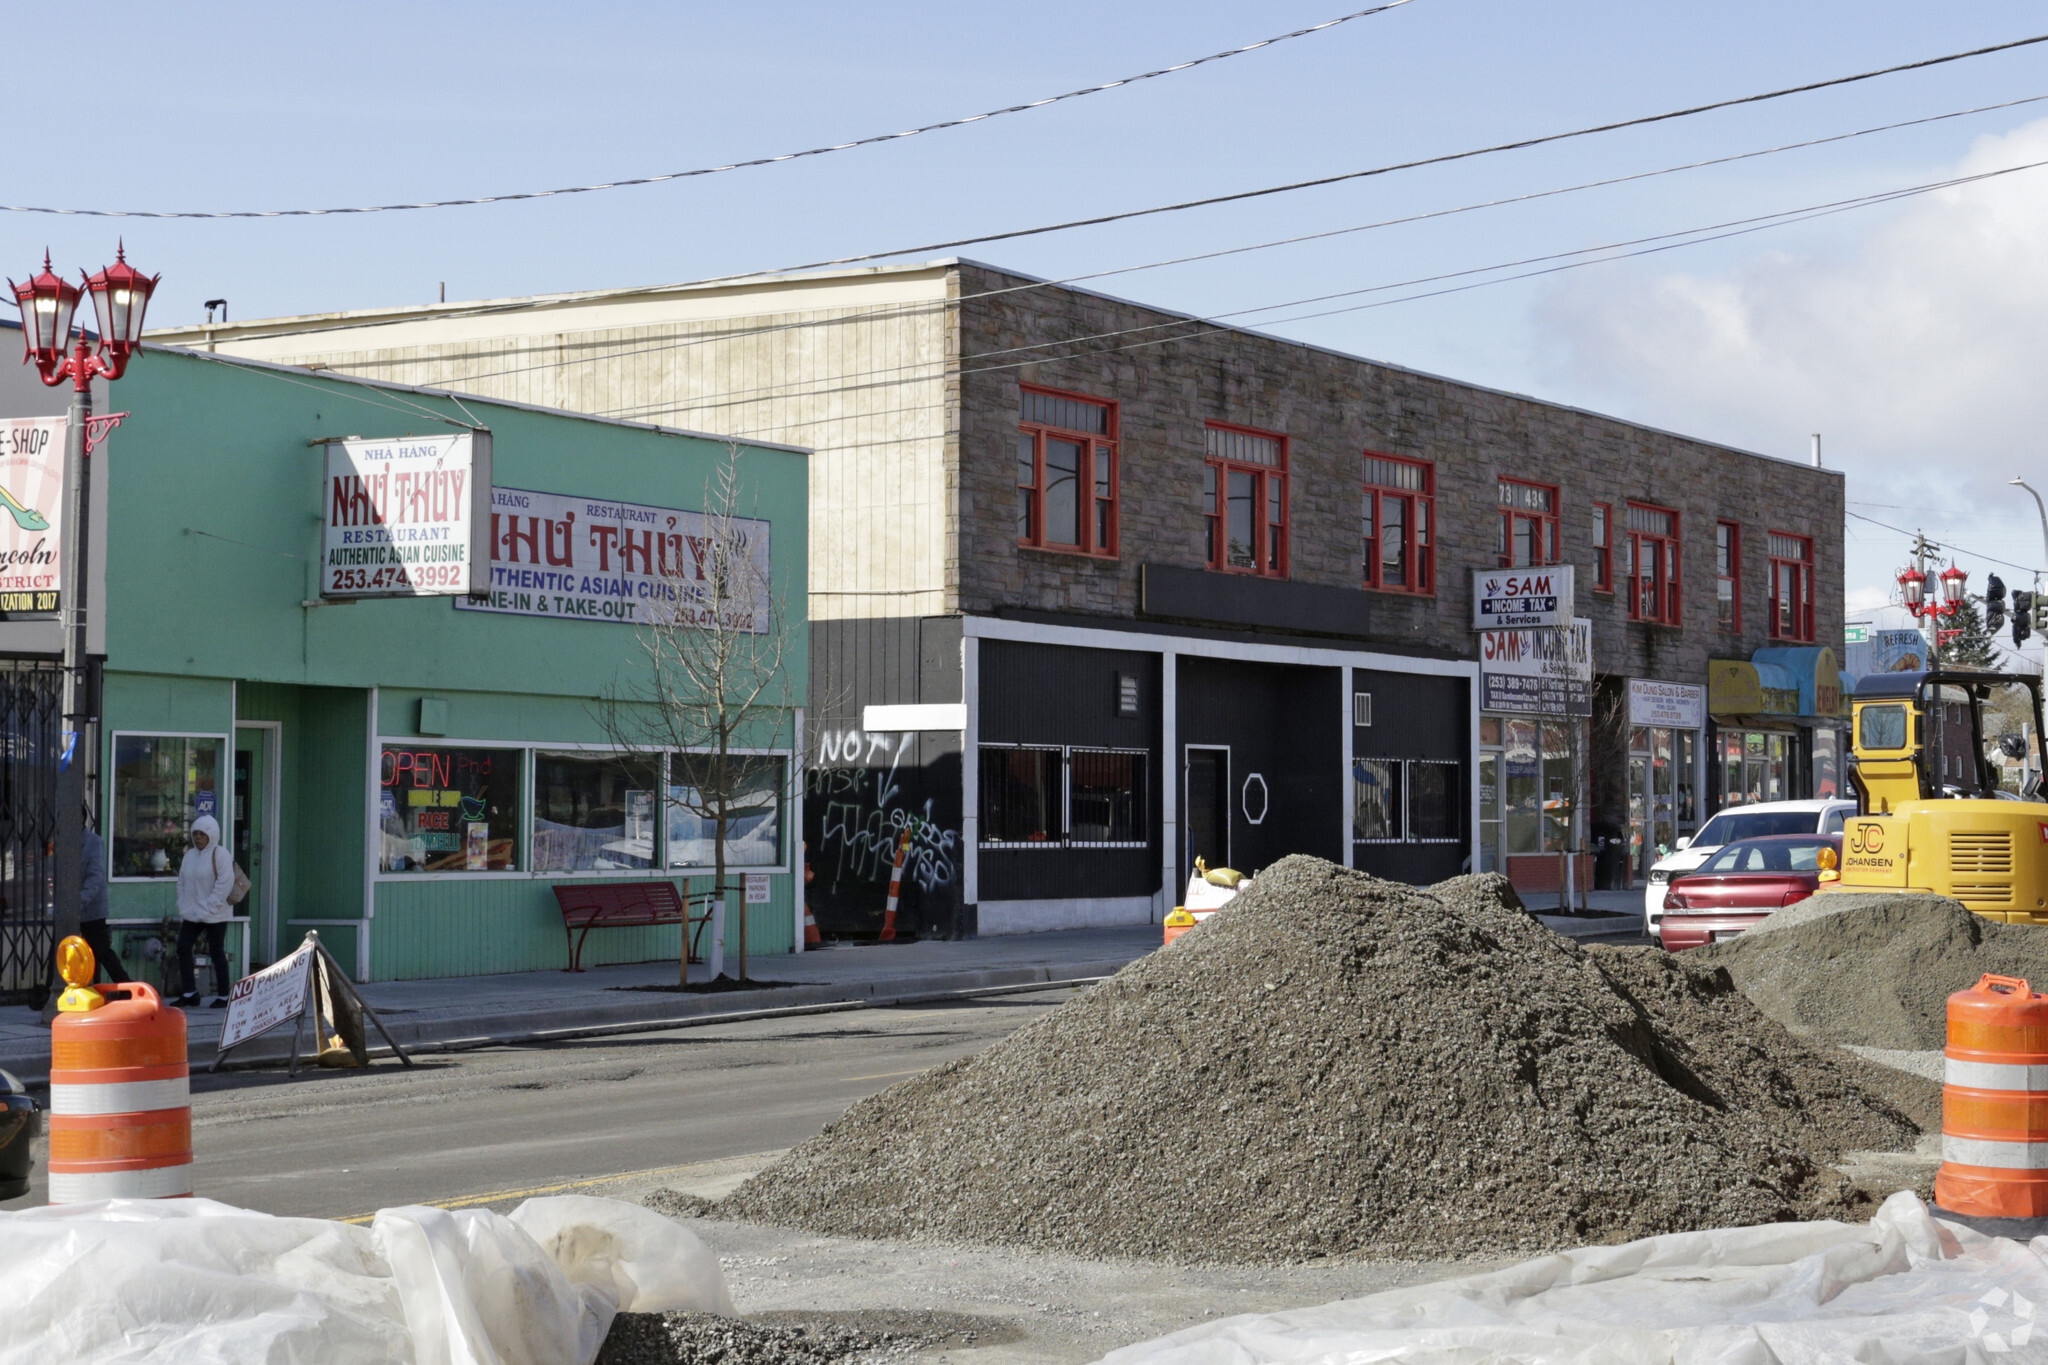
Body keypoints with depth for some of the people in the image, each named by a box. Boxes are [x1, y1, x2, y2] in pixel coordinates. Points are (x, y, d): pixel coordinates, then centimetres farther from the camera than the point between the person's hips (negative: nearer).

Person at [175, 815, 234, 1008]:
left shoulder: (220, 855, -10)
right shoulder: (190, 855, 12)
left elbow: (225, 884, -16)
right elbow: (182, 883, 16)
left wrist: (208, 908, -18)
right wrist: (183, 909, 5)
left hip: (215, 916, -7)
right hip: (191, 914, 7)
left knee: (217, 952, -1)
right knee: (183, 948, 0)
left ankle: (223, 996, 7)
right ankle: (190, 993, 8)